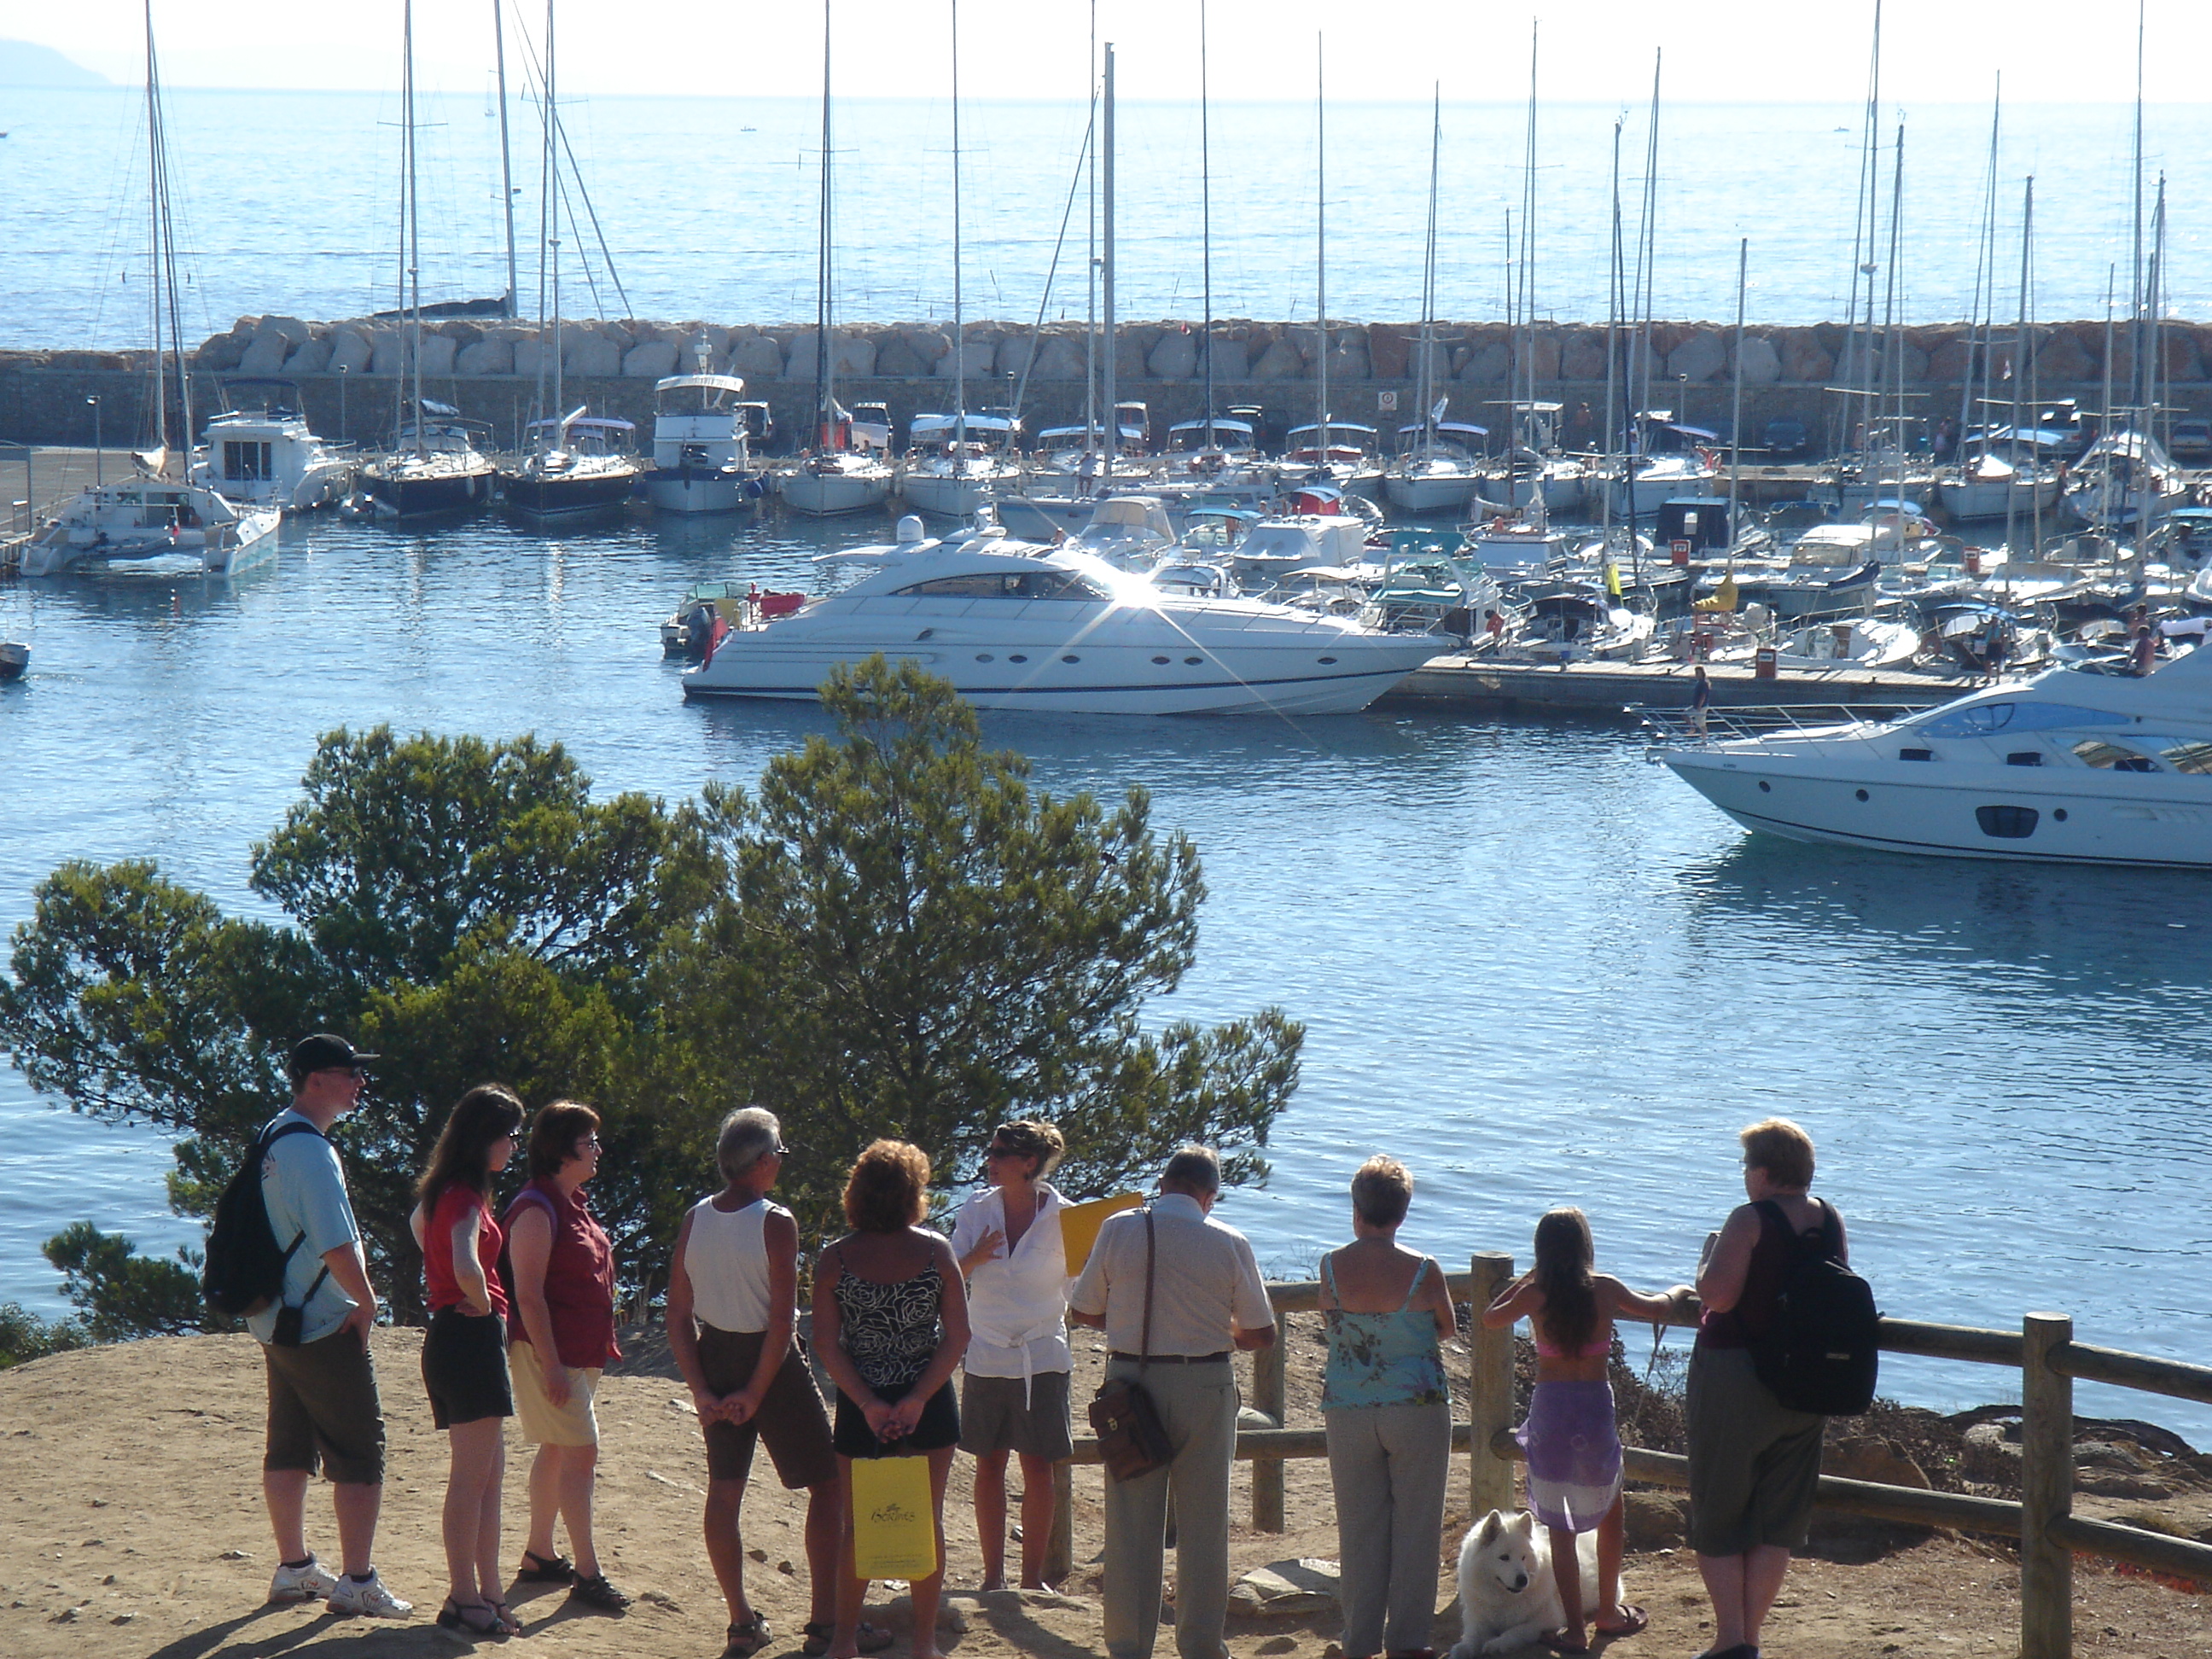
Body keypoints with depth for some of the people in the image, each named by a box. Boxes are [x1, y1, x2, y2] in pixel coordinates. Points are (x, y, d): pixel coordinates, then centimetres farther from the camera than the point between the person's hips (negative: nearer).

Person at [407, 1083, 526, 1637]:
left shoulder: (444, 1190, 13)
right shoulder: (466, 1197, -16)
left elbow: (418, 1224, 36)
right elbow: (465, 1265, -35)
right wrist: (481, 1303, -14)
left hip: (451, 1336, 10)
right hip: (470, 1337, -10)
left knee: (488, 1471, 14)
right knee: (474, 1473, -7)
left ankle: (485, 1591, 19)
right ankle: (464, 1599, -5)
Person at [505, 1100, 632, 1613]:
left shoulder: (572, 1205, 13)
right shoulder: (536, 1209, -17)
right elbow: (529, 1294, -21)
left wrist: (596, 1350, 21)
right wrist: (550, 1364, -23)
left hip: (580, 1352, 10)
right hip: (549, 1351, -10)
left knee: (557, 1451, 15)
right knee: (581, 1453, -10)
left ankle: (539, 1557, 25)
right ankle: (587, 1575, -8)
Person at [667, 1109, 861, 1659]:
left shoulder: (695, 1220, 0)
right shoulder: (775, 1223, -17)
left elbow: (678, 1317, 0)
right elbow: (782, 1319, -19)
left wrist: (701, 1389, 0)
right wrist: (756, 1393, -13)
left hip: (716, 1357, 6)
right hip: (773, 1363, -6)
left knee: (724, 1490, 13)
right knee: (827, 1486, 5)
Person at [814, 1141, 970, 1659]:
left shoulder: (835, 1258, -6)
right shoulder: (936, 1251, -6)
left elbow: (826, 1343, -8)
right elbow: (957, 1336, -8)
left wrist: (868, 1403, -9)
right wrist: (918, 1399, -11)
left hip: (860, 1411, 0)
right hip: (929, 1407, 0)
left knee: (857, 1526, 12)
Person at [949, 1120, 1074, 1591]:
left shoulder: (1061, 1217, -6)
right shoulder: (976, 1211, -1)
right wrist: (975, 1258, -18)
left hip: (1041, 1358, -2)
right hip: (986, 1356, 2)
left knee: (1038, 1468, 0)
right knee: (989, 1465, 6)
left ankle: (1033, 1577, 10)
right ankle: (993, 1574, 15)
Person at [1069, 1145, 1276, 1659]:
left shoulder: (1119, 1230, -4)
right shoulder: (1229, 1244, -4)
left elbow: (1082, 1311, 4)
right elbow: (1261, 1333, 2)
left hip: (1131, 1382, 0)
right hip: (1205, 1387, 0)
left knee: (1131, 1522, 7)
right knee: (1203, 1522, 9)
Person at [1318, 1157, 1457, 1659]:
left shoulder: (1332, 1267, -7)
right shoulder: (1422, 1270, -12)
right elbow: (1449, 1330, 3)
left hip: (1348, 1412, 2)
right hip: (1417, 1409, -2)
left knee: (1358, 1529, 11)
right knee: (1415, 1526, 8)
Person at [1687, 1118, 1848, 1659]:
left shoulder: (1750, 1220, -16)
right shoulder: (1830, 1220, 4)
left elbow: (1717, 1294, -21)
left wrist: (1708, 1258, -3)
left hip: (1734, 1378, -6)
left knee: (1718, 1517, 5)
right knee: (1778, 1520, 12)